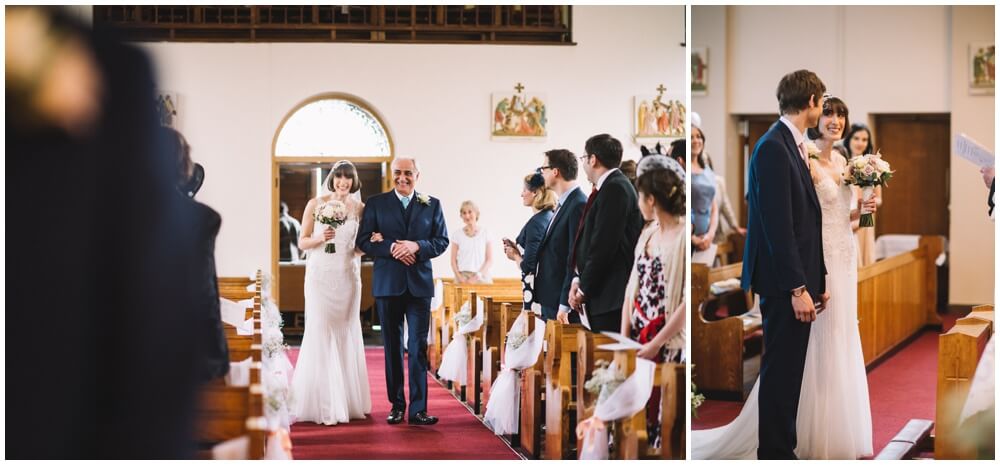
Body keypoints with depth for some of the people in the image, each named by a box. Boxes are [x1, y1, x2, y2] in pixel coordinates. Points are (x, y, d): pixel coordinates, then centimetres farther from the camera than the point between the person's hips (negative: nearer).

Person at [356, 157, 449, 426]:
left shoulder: (432, 205, 8)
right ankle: (396, 405, 16)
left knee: (418, 348, -4)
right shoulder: (376, 203, 6)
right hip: (388, 284, 0)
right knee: (392, 347, 7)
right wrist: (392, 248, -16)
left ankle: (418, 409, -4)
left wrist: (416, 246, -14)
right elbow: (363, 241, 0)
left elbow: (442, 241, 4)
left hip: (420, 283, 0)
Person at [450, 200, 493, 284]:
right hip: (463, 277, 1)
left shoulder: (485, 233, 4)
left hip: (481, 277, -1)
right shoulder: (457, 234, 7)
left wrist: (478, 276, -10)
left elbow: (490, 260, 2)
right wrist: (459, 277, -7)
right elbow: (453, 260, 7)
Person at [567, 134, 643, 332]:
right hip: (603, 294, 10)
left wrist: (584, 289, -10)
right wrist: (578, 279, 4)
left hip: (612, 295, -10)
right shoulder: (610, 187, 15)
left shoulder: (615, 188, -14)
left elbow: (604, 245, -18)